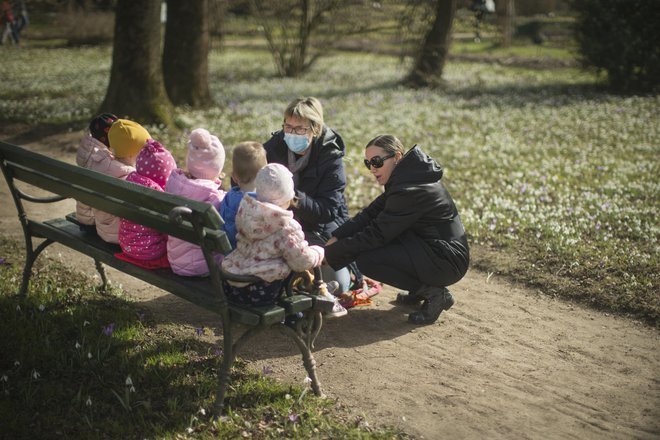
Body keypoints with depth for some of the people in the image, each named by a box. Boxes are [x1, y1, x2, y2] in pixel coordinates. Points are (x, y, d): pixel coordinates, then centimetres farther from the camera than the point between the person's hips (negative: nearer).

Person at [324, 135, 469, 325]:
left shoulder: (411, 191, -25)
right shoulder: (405, 178, 6)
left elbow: (376, 234, -23)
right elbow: (371, 213, 3)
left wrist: (328, 254, -18)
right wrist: (335, 238, -9)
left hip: (447, 262, -10)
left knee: (366, 259, -19)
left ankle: (434, 292, -6)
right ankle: (420, 288, 14)